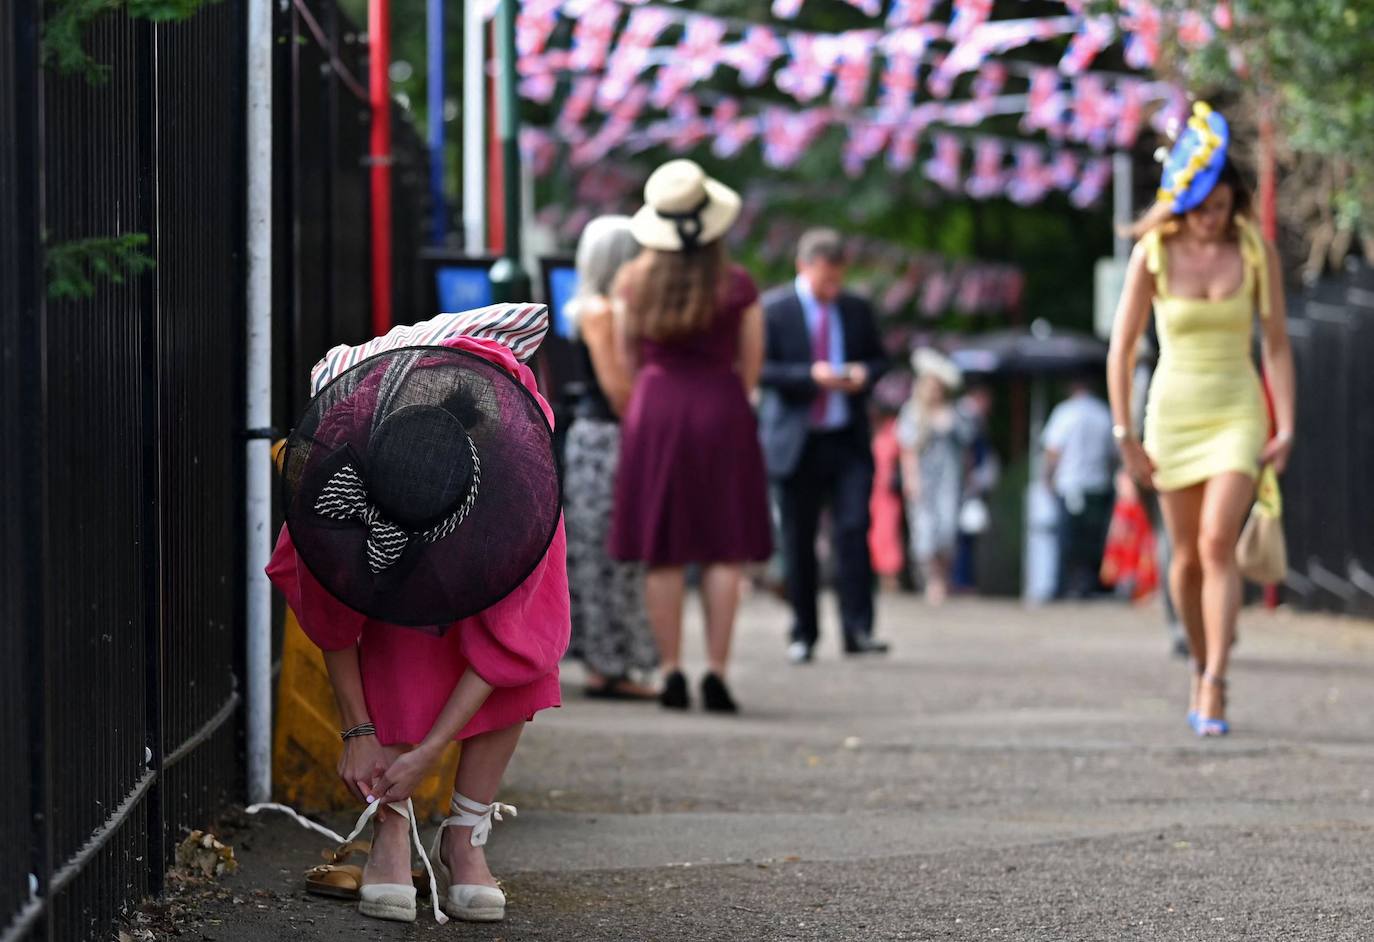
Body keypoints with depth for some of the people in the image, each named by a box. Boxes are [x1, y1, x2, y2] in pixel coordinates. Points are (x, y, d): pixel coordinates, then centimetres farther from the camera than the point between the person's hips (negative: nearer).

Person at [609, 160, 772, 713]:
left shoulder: (633, 282, 2)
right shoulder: (736, 286, -3)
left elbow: (625, 357, 8)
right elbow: (751, 363, 4)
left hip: (653, 408, 2)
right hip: (720, 408, -2)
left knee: (663, 553, 5)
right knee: (724, 551, 2)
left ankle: (671, 672, 1)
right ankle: (715, 672, -5)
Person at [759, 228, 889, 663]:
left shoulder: (856, 310, 9)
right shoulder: (773, 309, -3)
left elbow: (879, 358, 18)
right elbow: (760, 369, -9)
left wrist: (864, 374, -5)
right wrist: (811, 376, -21)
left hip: (848, 443, 2)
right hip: (797, 443, -2)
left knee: (854, 529, -10)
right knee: (798, 542, 4)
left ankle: (858, 630, -10)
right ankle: (803, 634, 14)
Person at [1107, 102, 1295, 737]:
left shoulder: (1256, 252, -4)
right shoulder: (1153, 254, -7)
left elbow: (1277, 345, 1)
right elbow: (1121, 350, -3)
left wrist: (1286, 429, -4)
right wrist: (1125, 437, -6)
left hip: (1237, 412, -1)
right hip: (1174, 411, 1)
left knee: (1218, 544, -17)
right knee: (1187, 558, 7)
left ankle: (1214, 687, -20)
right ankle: (1201, 665, 29)